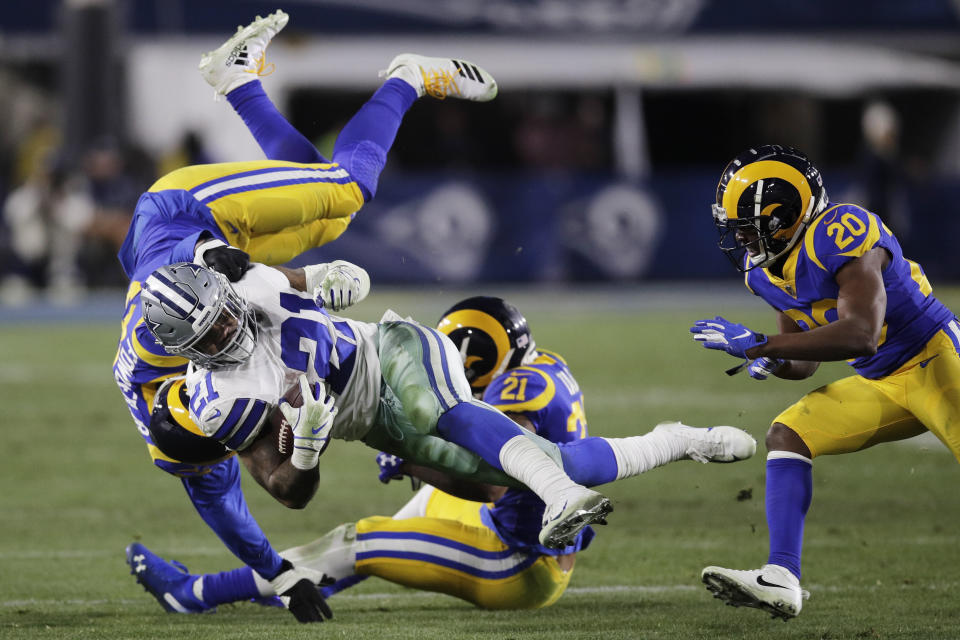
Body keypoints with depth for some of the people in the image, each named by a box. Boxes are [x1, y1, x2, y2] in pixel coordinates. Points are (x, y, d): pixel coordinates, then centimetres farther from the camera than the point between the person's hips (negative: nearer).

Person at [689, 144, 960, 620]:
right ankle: (781, 579, -9)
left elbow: (859, 336, -37)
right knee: (788, 435, -2)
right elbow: (805, 361, 13)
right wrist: (770, 364, -12)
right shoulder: (765, 268, 3)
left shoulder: (840, 236, -26)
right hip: (881, 385, 9)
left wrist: (757, 345, -33)